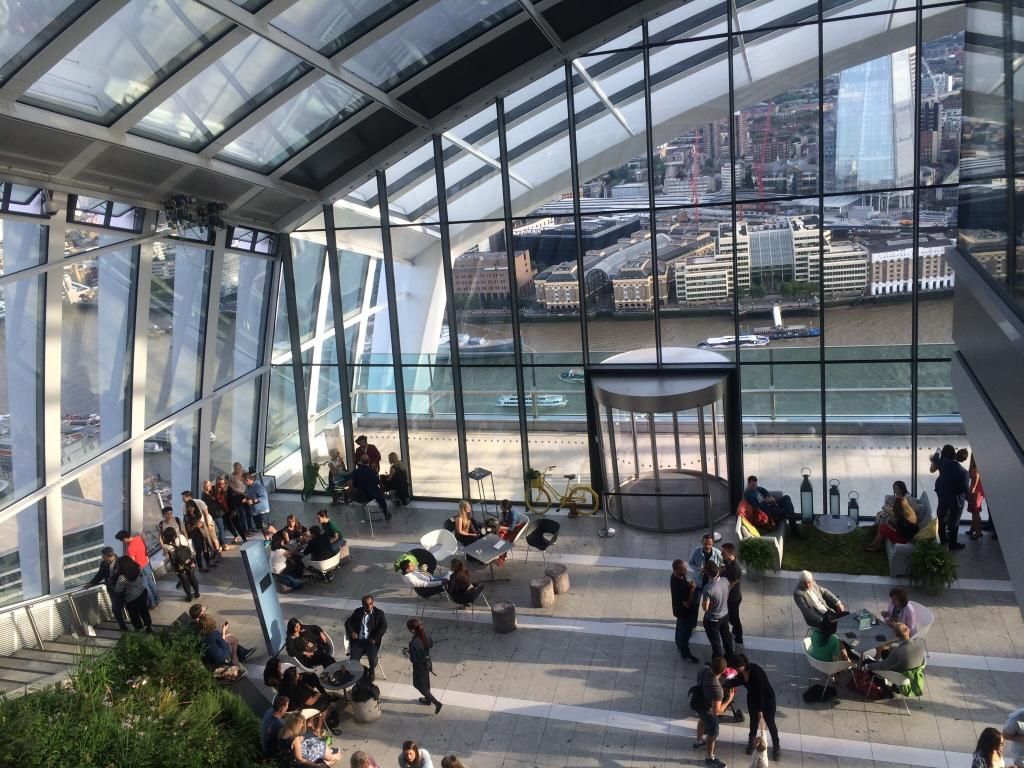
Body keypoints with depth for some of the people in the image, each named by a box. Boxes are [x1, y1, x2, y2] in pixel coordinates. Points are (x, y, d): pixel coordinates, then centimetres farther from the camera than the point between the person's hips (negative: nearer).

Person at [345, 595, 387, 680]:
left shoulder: (379, 613, 4)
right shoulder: (357, 611, 13)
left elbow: (384, 626, -7)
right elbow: (347, 622, 13)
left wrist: (374, 638, -16)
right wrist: (351, 632, -6)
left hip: (371, 641, -2)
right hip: (358, 640, 2)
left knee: (372, 659, -27)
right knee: (353, 659, -23)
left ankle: (371, 672, 6)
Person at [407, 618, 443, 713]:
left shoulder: (413, 643, -35)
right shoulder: (425, 635, -14)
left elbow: (413, 659, -26)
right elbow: (430, 645, 6)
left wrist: (408, 655, -8)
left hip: (420, 666, -7)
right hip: (427, 662, 7)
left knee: (419, 685, 15)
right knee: (425, 682, 30)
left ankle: (436, 703, 14)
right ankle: (428, 699, 52)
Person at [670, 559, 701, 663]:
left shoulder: (675, 576, -14)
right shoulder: (679, 586, -41)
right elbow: (687, 604, -32)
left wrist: (688, 584, -12)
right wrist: (692, 589, -28)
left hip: (679, 609, 8)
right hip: (684, 611, -8)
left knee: (680, 628, 31)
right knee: (685, 632, 15)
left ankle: (679, 645, 55)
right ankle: (685, 653, 36)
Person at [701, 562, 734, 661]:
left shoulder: (708, 588, -35)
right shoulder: (725, 581, -17)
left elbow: (705, 608, -26)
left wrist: (702, 599, -9)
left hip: (712, 620, -6)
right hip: (725, 615, 6)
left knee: (716, 642, 16)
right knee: (726, 636, 29)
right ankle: (729, 656, 49)